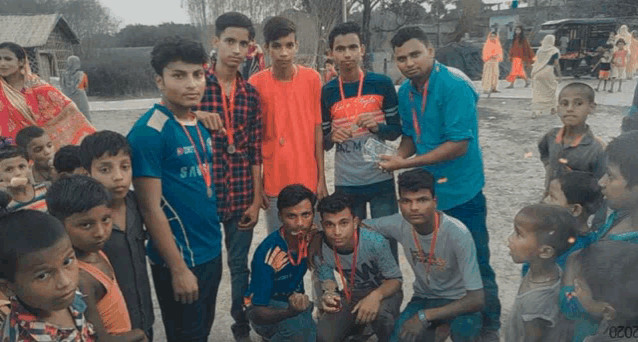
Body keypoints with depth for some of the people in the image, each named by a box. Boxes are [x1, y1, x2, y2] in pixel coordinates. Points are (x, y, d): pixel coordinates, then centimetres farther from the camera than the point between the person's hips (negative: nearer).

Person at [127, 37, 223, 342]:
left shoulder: (200, 125, 4)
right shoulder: (149, 132, -18)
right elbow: (150, 207, -19)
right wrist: (178, 268, -17)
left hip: (211, 251, 7)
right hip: (180, 258, -7)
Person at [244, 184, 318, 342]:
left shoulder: (312, 236, -16)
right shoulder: (267, 254, -31)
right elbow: (257, 314, -28)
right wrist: (290, 312, -46)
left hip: (295, 299, 6)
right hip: (266, 307, -6)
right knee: (297, 328, -34)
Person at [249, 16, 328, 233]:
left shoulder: (312, 79, -2)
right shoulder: (256, 84, -5)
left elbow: (318, 131, 1)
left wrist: (321, 179, 2)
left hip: (308, 181, 1)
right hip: (273, 183, -1)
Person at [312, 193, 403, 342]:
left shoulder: (375, 242, -30)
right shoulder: (320, 251, -21)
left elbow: (395, 279, -18)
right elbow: (327, 283, -7)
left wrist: (376, 295, -39)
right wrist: (329, 295, -32)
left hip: (384, 292, -2)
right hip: (352, 295, 3)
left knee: (380, 313, -36)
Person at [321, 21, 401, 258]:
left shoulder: (382, 84, -4)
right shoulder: (327, 92, 0)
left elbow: (396, 130, 3)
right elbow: (323, 144, 6)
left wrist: (376, 126, -17)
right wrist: (333, 136, -16)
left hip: (381, 180, -1)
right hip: (346, 183, 1)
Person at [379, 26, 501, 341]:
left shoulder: (454, 85, -20)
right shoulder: (405, 91, 2)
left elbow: (459, 145, -25)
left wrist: (406, 163, -23)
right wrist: (399, 157, -9)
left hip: (461, 193, -7)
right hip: (427, 191, 7)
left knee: (475, 266, 6)